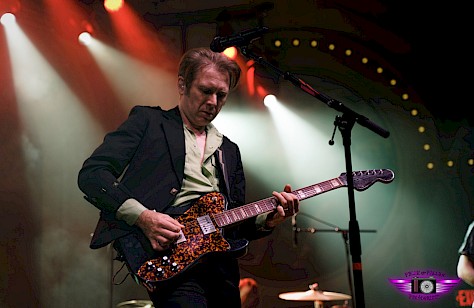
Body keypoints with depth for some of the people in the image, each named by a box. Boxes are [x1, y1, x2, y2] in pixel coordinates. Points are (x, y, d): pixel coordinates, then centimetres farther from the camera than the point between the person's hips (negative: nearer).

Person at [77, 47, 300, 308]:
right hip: (163, 248, -6)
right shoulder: (147, 121, 9)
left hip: (221, 259, 6)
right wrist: (143, 216, -14)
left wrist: (265, 220, 2)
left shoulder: (229, 150, 24)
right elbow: (91, 174, -2)